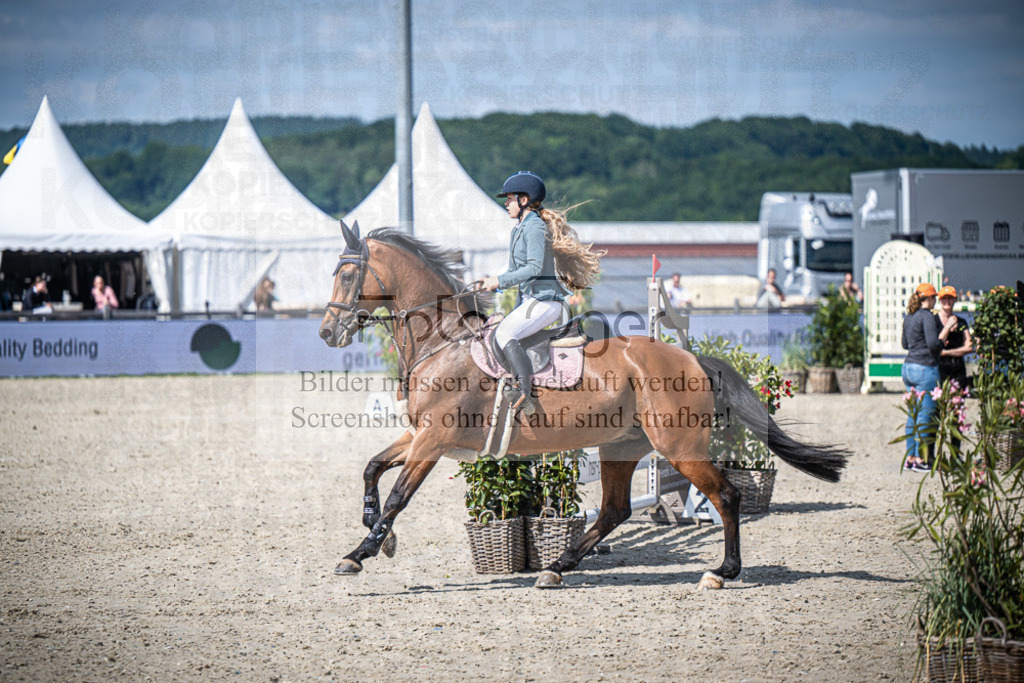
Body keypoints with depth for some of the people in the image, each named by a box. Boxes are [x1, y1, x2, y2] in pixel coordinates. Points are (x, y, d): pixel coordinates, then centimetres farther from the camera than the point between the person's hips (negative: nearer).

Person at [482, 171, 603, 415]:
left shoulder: (535, 227, -13)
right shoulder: (519, 229, 18)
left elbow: (534, 267, -22)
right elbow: (517, 270, 23)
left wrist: (500, 281, -20)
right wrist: (493, 282, 5)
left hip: (544, 301, -11)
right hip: (529, 299, 11)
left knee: (504, 333, -27)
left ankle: (526, 394, -33)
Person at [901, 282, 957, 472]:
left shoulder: (908, 317, 12)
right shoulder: (927, 317, -13)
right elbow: (935, 345, -20)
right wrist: (947, 327, -11)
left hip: (909, 366, 9)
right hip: (925, 369, -9)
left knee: (913, 413, 12)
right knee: (925, 415, -4)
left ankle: (910, 458, 14)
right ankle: (920, 460, -4)